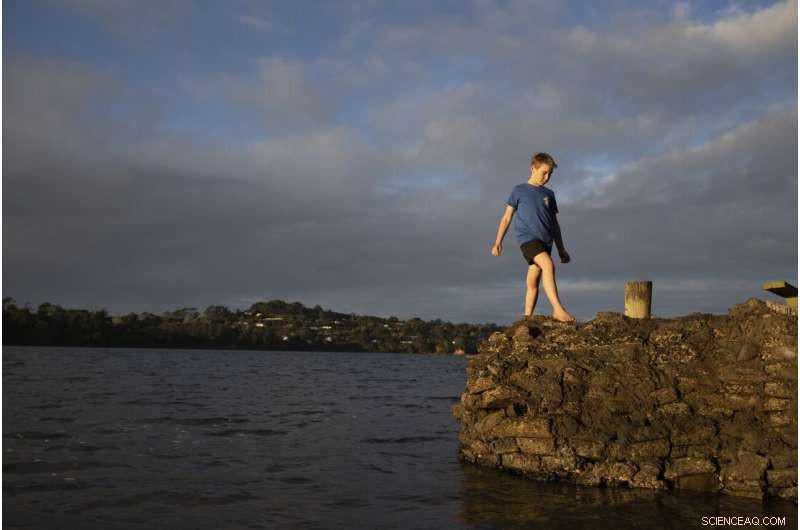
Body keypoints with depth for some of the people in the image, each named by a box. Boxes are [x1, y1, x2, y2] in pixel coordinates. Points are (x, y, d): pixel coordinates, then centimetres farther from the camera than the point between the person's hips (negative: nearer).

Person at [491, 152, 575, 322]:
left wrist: (561, 249, 20)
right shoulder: (519, 190, 6)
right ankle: (558, 310, -34)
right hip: (527, 238, -5)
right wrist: (498, 242, 1)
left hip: (545, 241, 5)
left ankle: (527, 318, 12)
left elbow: (554, 223, 21)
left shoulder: (549, 194, 18)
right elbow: (507, 217, 7)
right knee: (548, 265, -28)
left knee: (533, 282, 5)